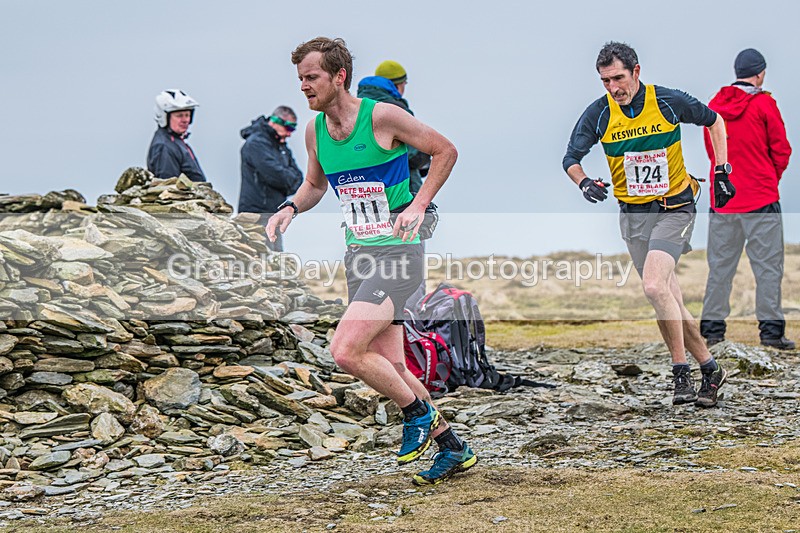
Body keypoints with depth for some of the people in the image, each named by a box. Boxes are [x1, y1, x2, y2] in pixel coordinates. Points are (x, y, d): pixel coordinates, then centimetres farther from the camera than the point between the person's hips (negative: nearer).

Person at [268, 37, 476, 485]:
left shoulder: (382, 116, -12)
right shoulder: (315, 130, 7)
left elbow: (446, 150, -4)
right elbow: (315, 184, 25)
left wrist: (418, 205, -14)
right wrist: (291, 208, 5)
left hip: (398, 251, -7)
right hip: (358, 255, 7)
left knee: (346, 350, -20)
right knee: (390, 367, 7)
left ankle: (419, 412, 3)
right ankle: (453, 448, 23)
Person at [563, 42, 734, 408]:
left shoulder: (669, 102, -9)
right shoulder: (598, 114, -5)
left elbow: (714, 121, 8)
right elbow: (571, 158, -3)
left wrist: (722, 172, 3)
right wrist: (584, 182, -24)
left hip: (674, 208, -3)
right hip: (633, 215, 4)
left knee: (654, 287, -24)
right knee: (669, 301, 5)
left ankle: (682, 372, -12)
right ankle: (709, 368, 21)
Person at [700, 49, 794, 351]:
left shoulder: (714, 105, 5)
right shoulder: (763, 104, -7)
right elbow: (781, 150, -2)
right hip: (761, 200, -4)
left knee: (720, 265, 9)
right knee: (767, 264, 0)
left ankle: (712, 327, 10)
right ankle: (771, 329, -2)